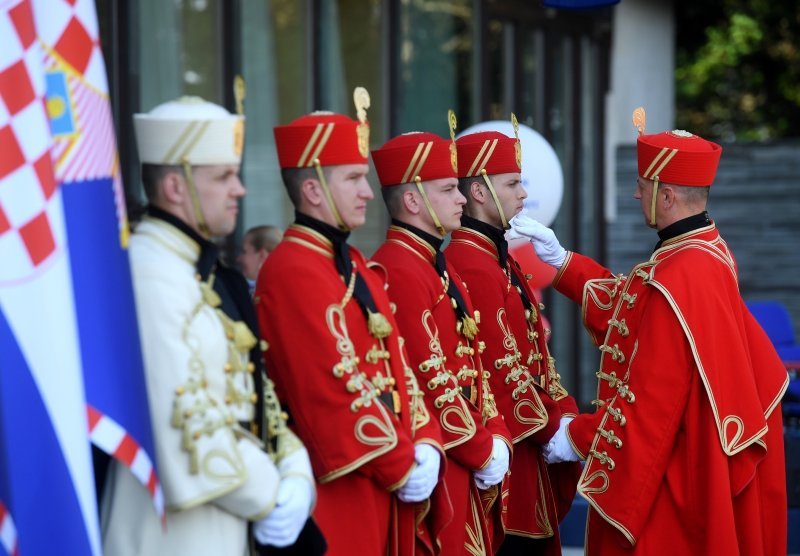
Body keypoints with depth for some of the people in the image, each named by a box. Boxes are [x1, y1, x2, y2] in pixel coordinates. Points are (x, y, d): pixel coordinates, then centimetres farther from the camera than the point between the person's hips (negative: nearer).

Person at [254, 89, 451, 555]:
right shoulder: (291, 272, -15)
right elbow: (334, 390, -19)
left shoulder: (355, 266, 15)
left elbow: (397, 366, 13)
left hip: (386, 486, 9)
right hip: (339, 487, -9)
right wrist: (401, 467, -15)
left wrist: (424, 448, -1)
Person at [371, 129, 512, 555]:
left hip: (465, 466, 9)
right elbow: (431, 377, -19)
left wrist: (495, 437, 4)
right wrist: (482, 452, -13)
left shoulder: (438, 266, 16)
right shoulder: (398, 271, -16)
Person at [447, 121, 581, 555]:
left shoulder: (497, 258, 15)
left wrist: (565, 415, 6)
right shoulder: (471, 266, -16)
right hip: (503, 450, -10)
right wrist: (552, 428, -13)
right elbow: (503, 369, -19)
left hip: (524, 441, 10)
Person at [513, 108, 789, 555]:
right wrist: (560, 260, 17)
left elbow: (650, 398, -24)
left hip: (667, 476, -9)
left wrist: (578, 437, -12)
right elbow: (632, 306, 18)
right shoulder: (711, 252, 3)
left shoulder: (675, 280, -26)